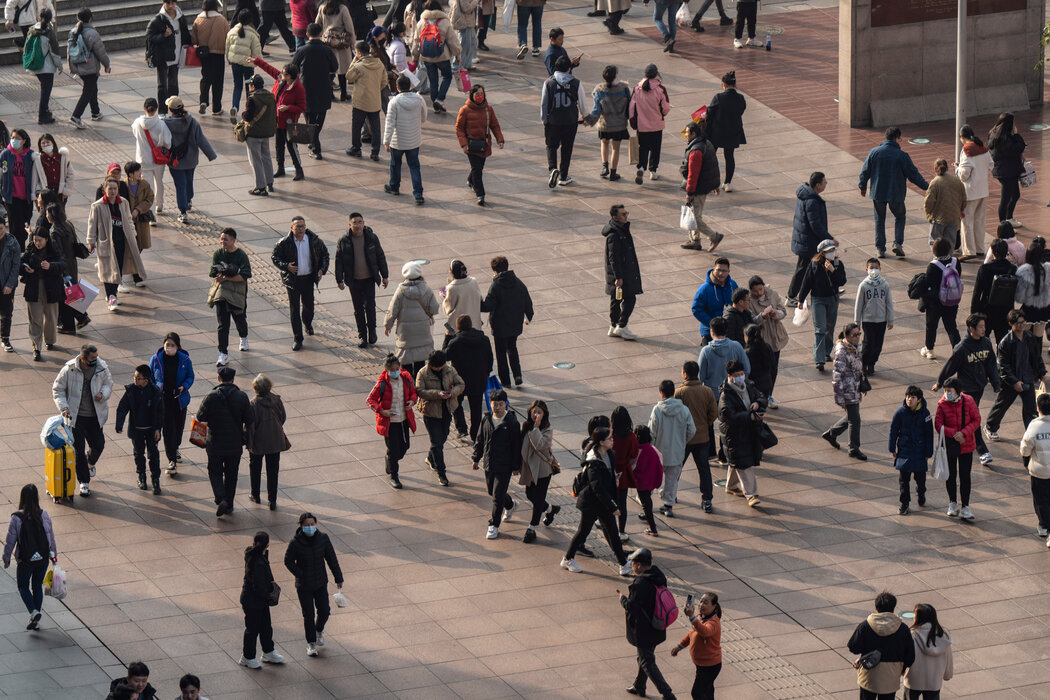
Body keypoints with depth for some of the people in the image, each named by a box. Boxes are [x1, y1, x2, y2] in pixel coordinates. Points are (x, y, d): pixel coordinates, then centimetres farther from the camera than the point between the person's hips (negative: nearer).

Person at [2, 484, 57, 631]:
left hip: (25, 560, -3)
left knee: (23, 586, 16)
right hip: (43, 558, 3)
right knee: (38, 586, 19)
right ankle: (36, 620, 22)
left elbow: (10, 540, -10)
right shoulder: (44, 515, -8)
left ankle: (34, 611, -6)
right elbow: (51, 537, 2)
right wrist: (53, 554, 17)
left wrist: (6, 559, 5)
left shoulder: (17, 518, -17)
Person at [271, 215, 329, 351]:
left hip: (308, 279, 2)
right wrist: (286, 266, -20)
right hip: (292, 279, -2)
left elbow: (324, 253, 10)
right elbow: (274, 257, -3)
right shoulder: (285, 243, -12)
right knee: (294, 309, -2)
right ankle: (297, 339, 6)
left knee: (308, 305, 16)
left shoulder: (314, 240, -5)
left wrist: (322, 269, -2)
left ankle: (307, 323, 50)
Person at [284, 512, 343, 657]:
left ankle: (319, 630, 40)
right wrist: (301, 575, -16)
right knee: (308, 615, 2)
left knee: (324, 611, 6)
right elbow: (288, 561, -6)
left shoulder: (323, 539, -8)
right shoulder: (296, 543, -16)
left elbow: (332, 559, 0)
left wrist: (338, 578, 3)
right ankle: (311, 643, 20)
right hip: (304, 585, -2)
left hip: (321, 583, 2)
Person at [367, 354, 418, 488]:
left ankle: (391, 463, 48)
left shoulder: (406, 378, -6)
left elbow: (413, 392, 11)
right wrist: (381, 411, -25)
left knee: (404, 446, 17)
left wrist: (412, 401, -11)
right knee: (393, 449, 0)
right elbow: (371, 400, -10)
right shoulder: (382, 383, -18)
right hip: (389, 421, -5)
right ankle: (392, 476, 19)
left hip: (404, 420, 5)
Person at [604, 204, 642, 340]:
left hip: (627, 271, 10)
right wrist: (618, 277, -23)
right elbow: (613, 257, -23)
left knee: (616, 300, 16)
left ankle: (613, 327, 24)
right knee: (629, 299, -7)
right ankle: (621, 327, 1)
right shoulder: (613, 235, -23)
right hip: (619, 274, -10)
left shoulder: (623, 229, 9)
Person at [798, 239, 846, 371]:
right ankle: (819, 360, -13)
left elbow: (842, 282, -13)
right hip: (818, 300, -3)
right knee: (820, 329, -10)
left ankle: (827, 352, 37)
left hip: (833, 299, 3)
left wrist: (832, 270, -26)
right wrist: (801, 300, 2)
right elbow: (806, 282, -2)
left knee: (830, 328, 16)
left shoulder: (838, 264, -4)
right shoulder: (814, 264, -10)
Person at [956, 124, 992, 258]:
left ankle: (970, 251, -1)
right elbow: (990, 169, 11)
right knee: (979, 220, 16)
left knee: (967, 221, -1)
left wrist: (958, 168, 1)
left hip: (970, 192, -8)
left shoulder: (967, 150, -17)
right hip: (983, 190, 8)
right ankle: (980, 249, 23)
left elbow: (964, 174, -18)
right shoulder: (983, 149, 4)